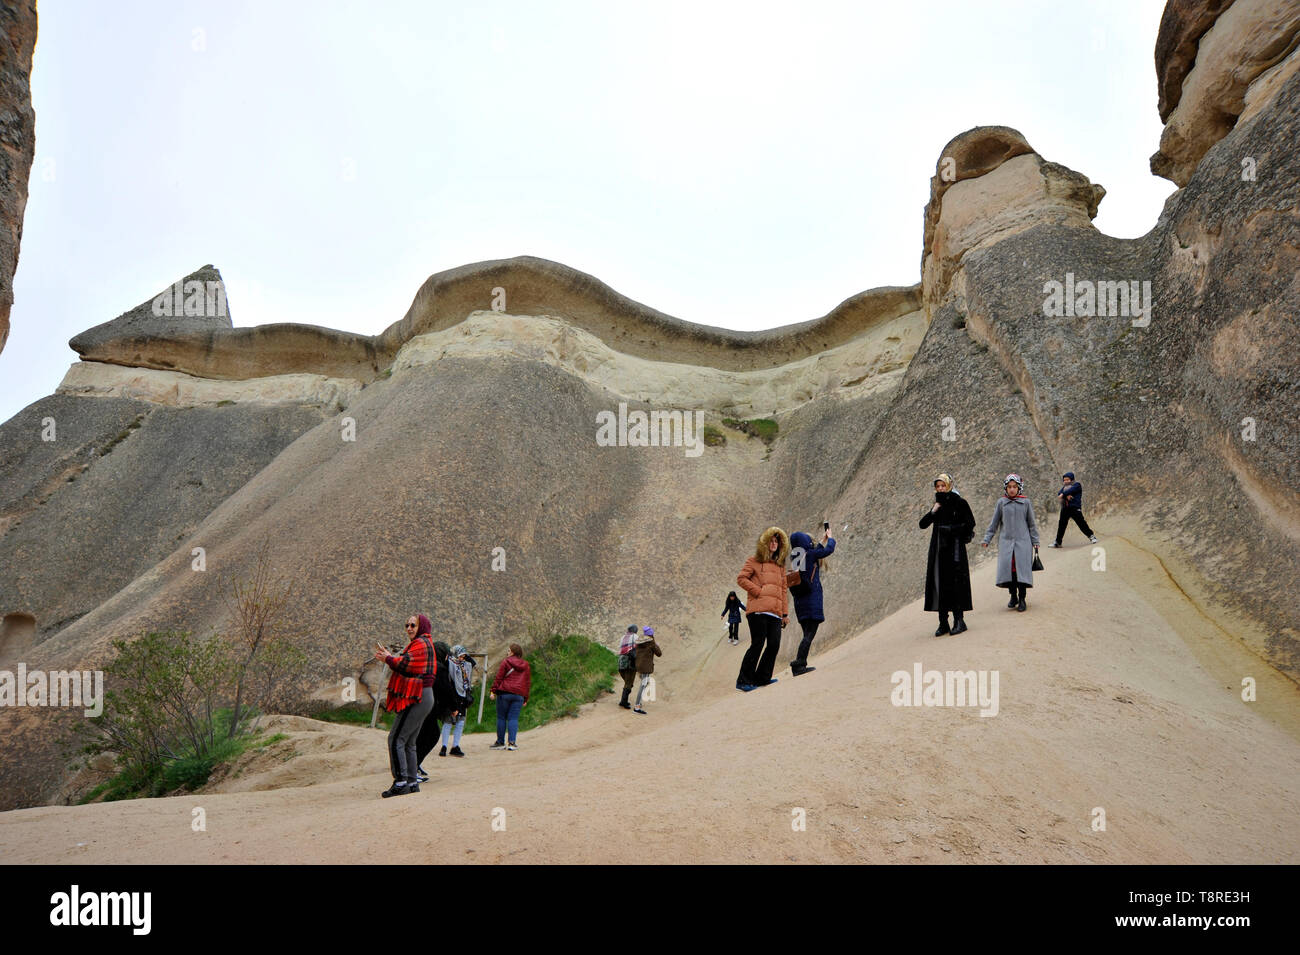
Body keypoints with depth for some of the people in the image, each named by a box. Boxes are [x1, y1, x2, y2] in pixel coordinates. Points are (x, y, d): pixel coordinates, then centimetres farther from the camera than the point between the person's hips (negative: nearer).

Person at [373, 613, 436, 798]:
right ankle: (412, 782, 17)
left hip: (416, 699, -11)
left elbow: (405, 665, -21)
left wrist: (387, 658, -5)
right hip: (422, 698, 11)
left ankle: (400, 782, -11)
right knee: (409, 742, 14)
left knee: (396, 740, -11)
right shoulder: (424, 643, 22)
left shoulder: (420, 644, -10)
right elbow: (409, 666, 19)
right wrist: (388, 656, 10)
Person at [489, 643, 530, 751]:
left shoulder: (506, 662, -2)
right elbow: (528, 682, 16)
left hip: (505, 693, -4)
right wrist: (525, 698, 21)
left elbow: (499, 678, -5)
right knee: (513, 718, 4)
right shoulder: (526, 665, 13)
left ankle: (500, 742, 8)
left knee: (501, 717, 5)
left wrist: (494, 691, 0)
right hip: (519, 695, 4)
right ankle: (512, 743, -6)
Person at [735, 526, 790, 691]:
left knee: (774, 644, -6)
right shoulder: (754, 560, 8)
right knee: (758, 644, -9)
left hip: (775, 612, 5)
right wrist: (758, 591, -9)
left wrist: (785, 612, 15)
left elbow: (784, 589, 22)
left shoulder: (780, 565, 24)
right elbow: (741, 579, -2)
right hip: (758, 610, -5)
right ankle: (744, 680, -2)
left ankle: (762, 678, 6)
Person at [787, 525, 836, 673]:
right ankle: (799, 664, -16)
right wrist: (830, 538, 25)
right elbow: (829, 550, 4)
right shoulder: (810, 554, -8)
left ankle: (799, 665, 7)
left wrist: (823, 540, 42)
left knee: (807, 633, 13)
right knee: (809, 633, -8)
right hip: (812, 599, -8)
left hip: (800, 601, 8)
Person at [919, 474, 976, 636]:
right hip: (938, 549, 5)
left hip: (954, 547, -5)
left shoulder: (959, 502, -1)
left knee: (955, 583, -8)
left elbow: (970, 523, -5)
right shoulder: (936, 505, 14)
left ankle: (959, 620, -3)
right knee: (939, 584, 1)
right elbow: (922, 524, 8)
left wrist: (951, 529, -12)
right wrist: (933, 511, -6)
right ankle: (943, 623, 3)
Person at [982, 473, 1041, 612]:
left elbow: (1031, 524, 11)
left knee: (1022, 568, -8)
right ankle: (1013, 596, 7)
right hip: (1006, 541, 1)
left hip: (1022, 540, -1)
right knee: (1007, 567, -9)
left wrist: (1035, 543, 9)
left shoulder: (1025, 502, 5)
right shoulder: (1001, 502, 6)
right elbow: (994, 523, 12)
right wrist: (986, 540, 8)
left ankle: (1022, 599, 3)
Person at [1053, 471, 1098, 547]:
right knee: (1061, 524, 5)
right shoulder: (1064, 486, 21)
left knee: (1081, 522, -10)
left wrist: (1063, 494, -17)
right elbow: (1059, 493, 3)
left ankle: (1091, 536, 2)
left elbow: (1071, 490, -16)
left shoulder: (1077, 484, 4)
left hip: (1075, 507, -5)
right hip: (1065, 508, 6)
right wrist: (1066, 495, -14)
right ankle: (1058, 542, 10)